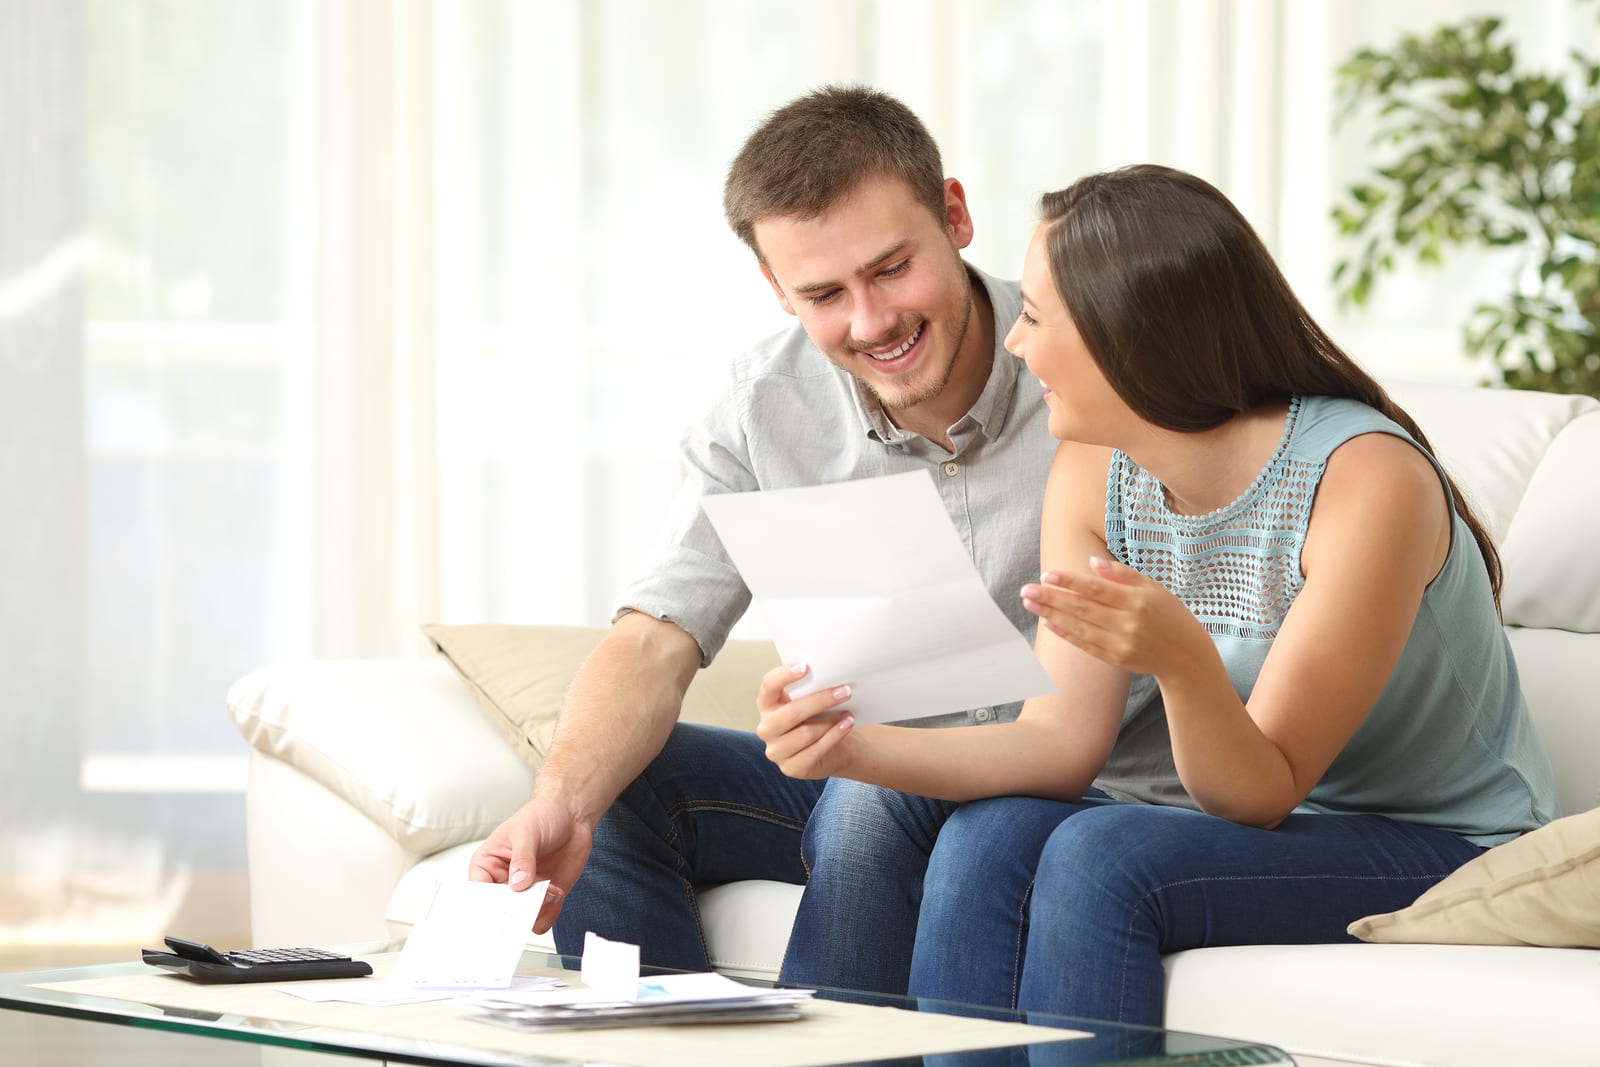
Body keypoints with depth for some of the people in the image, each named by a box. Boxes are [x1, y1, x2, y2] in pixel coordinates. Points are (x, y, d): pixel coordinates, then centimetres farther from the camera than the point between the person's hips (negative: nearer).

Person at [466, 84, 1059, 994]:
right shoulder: (766, 407, -4)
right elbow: (654, 641, -11)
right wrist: (560, 803, -33)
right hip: (855, 776, 5)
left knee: (868, 798, -33)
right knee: (611, 787, -14)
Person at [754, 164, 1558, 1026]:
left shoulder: (1365, 478, -23)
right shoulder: (1093, 473, -3)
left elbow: (1262, 793, -21)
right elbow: (1063, 742, -7)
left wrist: (1183, 660, -41)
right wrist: (860, 750, -22)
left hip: (1443, 848, -6)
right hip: (1258, 811, 6)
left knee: (1102, 856, -29)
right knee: (987, 840, -21)